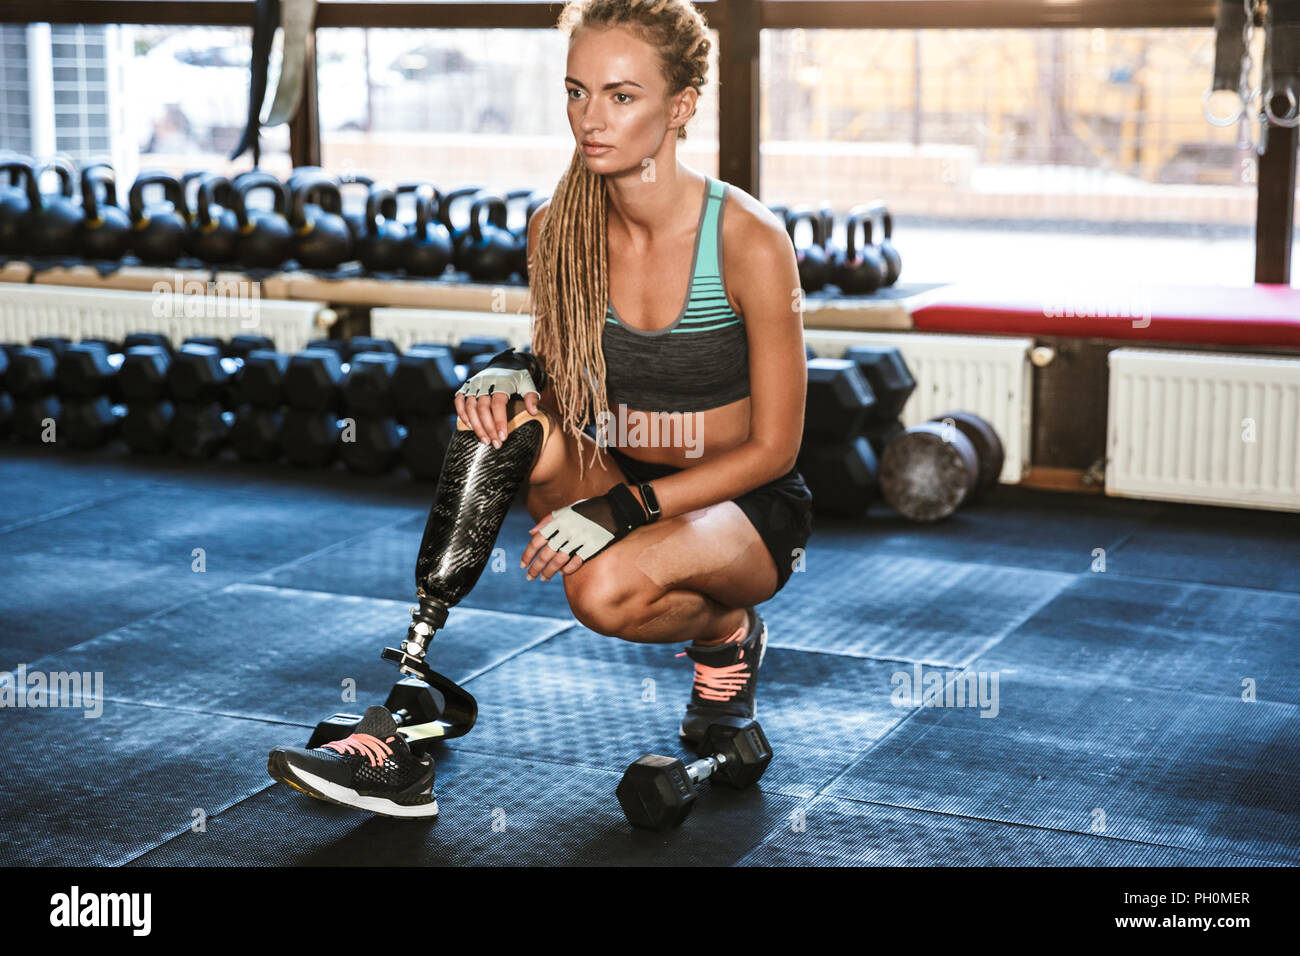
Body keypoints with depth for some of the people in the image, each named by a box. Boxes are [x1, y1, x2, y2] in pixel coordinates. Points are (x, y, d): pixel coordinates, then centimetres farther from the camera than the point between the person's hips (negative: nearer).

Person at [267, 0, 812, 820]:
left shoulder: (749, 239, -21)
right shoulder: (560, 229, -7)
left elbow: (772, 447, -16)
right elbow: (560, 384, 4)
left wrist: (622, 509, -26)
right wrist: (515, 388, -20)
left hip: (748, 507, -5)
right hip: (619, 482, 5)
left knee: (605, 589, -36)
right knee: (505, 418, -27)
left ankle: (727, 632, 3)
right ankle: (407, 729, -26)